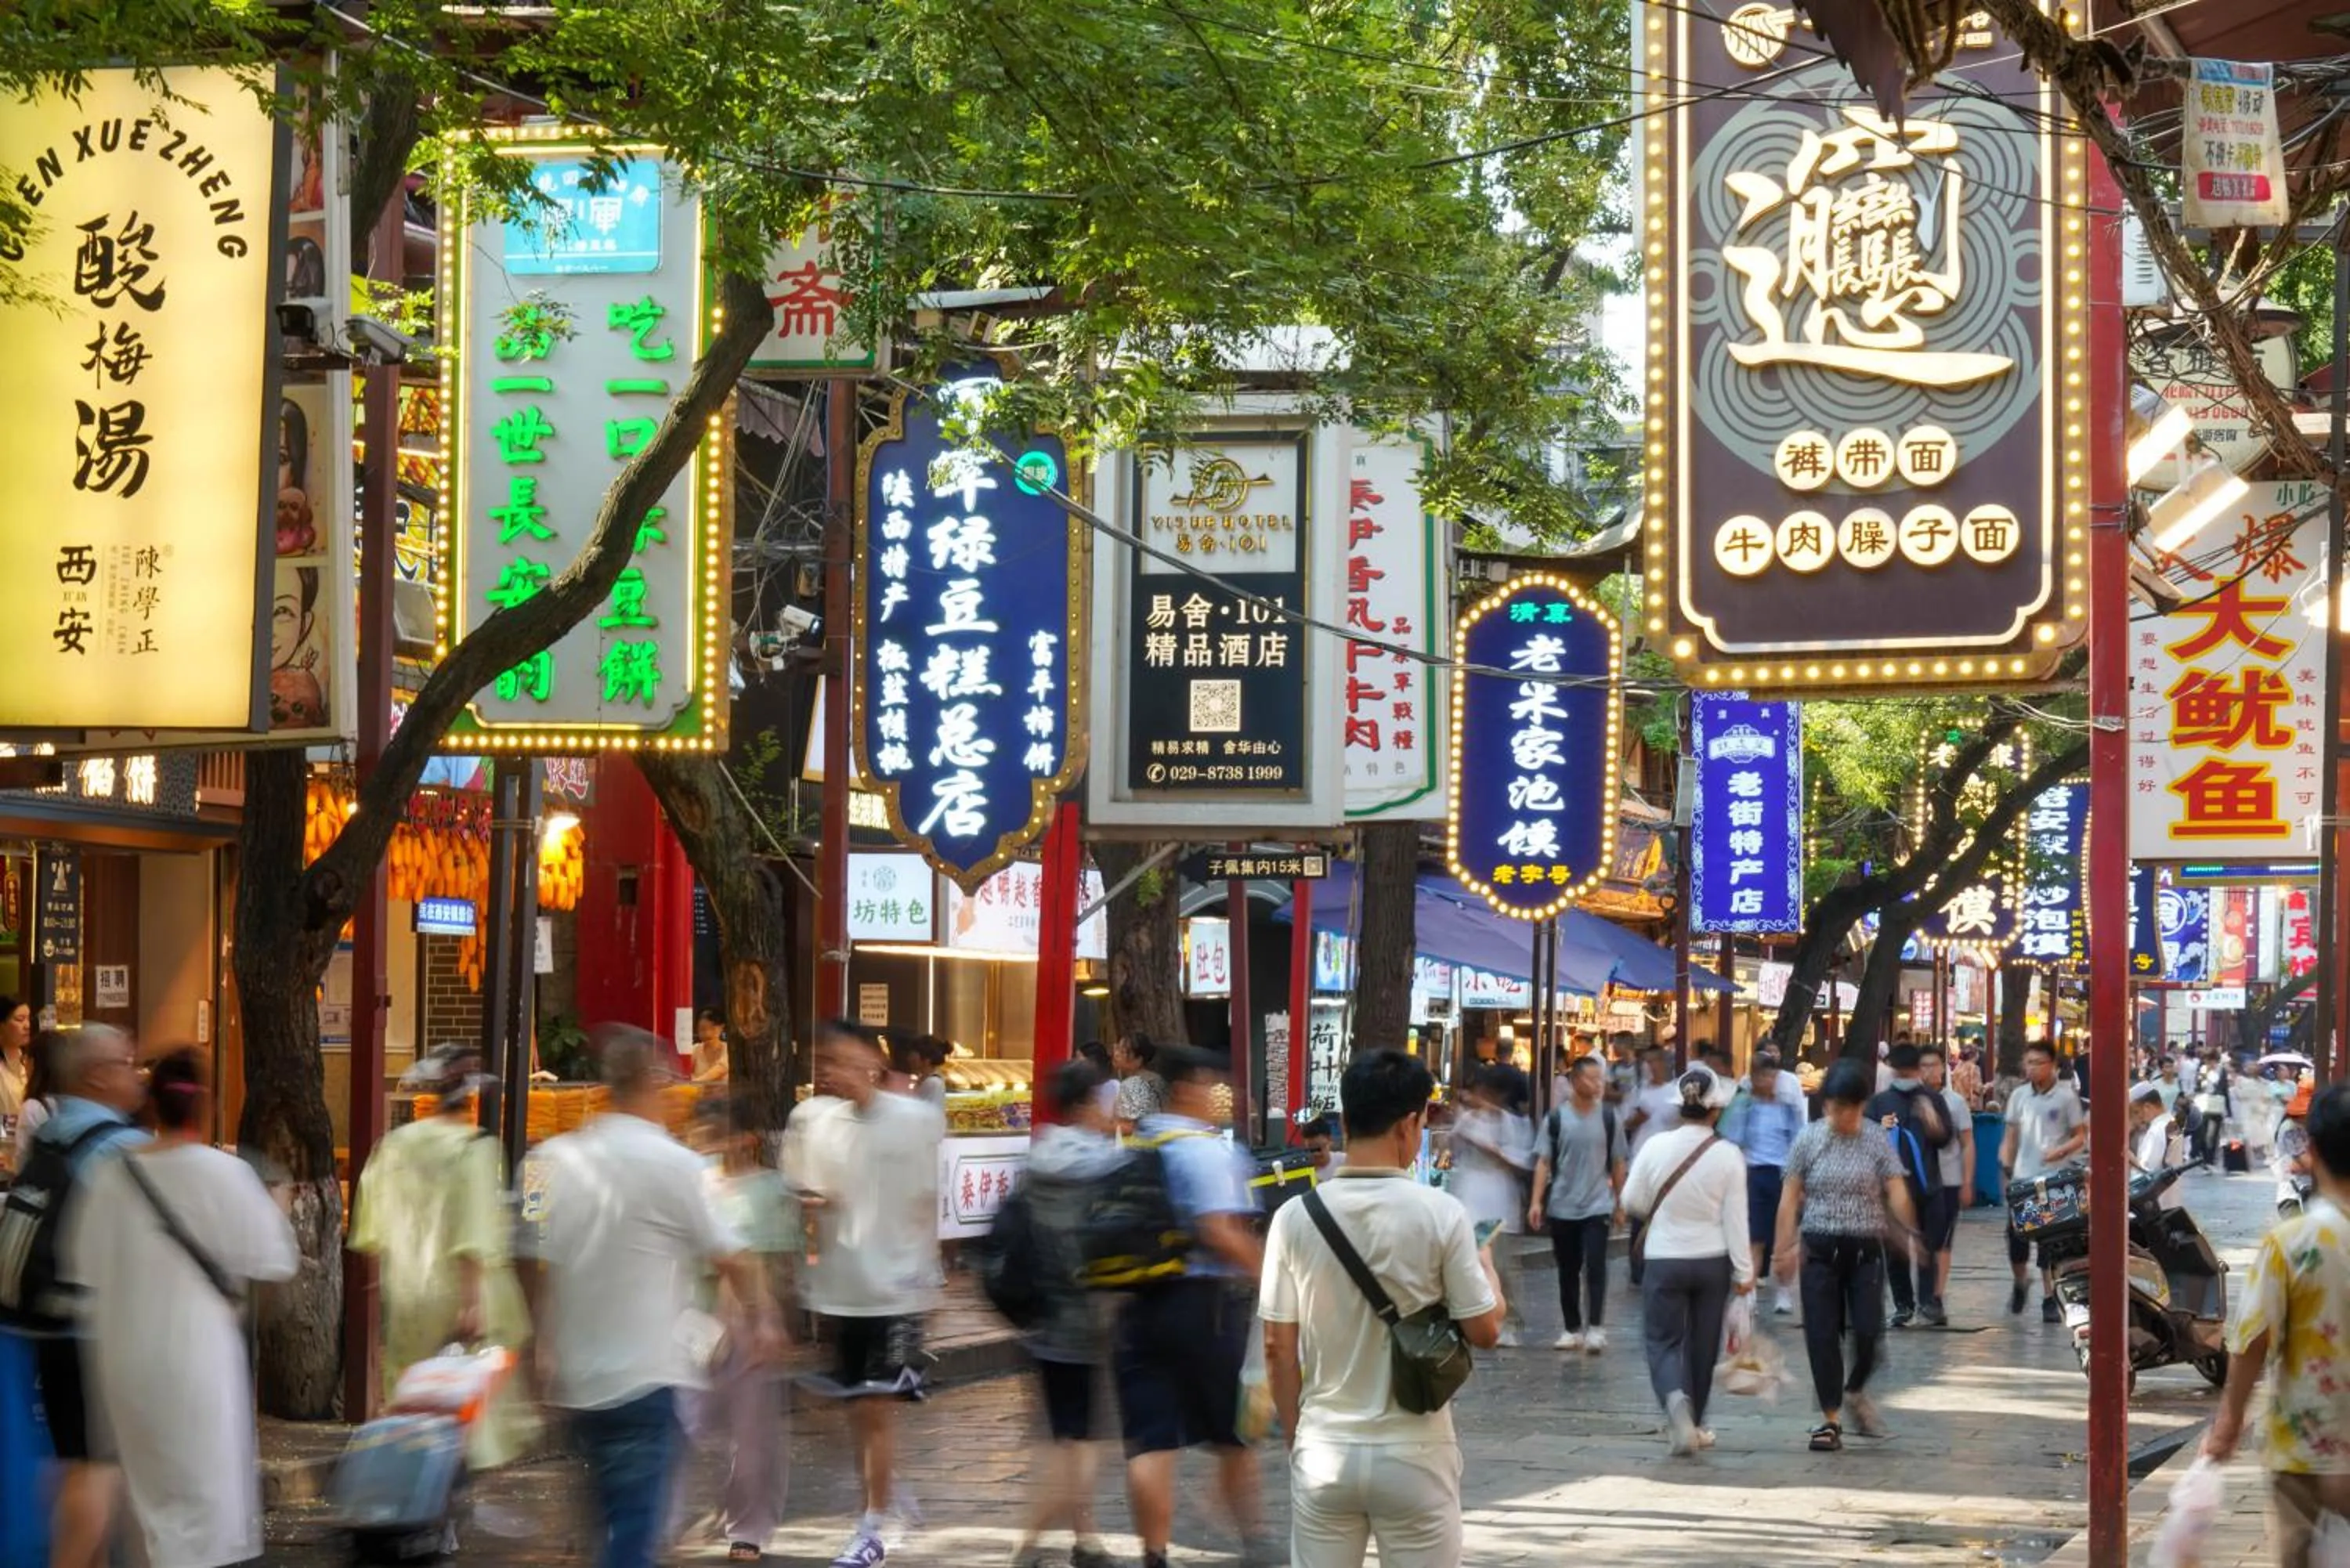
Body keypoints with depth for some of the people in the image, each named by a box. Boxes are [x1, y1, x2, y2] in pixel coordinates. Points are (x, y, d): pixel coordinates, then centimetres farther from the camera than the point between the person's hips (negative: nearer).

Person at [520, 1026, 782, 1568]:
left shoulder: (557, 1158, 4)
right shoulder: (672, 1164, -10)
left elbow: (536, 1265, 8)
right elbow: (730, 1257, -4)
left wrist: (546, 1348, 19)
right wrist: (765, 1318, 12)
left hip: (577, 1379, 6)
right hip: (644, 1377, -6)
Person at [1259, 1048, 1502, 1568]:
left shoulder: (1295, 1218, -4)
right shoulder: (1441, 1214, -10)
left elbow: (1278, 1349, 1)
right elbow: (1484, 1329, -4)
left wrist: (1296, 1437, 13)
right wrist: (1486, 1267, 16)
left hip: (1324, 1453, 2)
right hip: (1413, 1456, -2)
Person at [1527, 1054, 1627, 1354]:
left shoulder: (1609, 1117, -1)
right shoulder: (1556, 1118, -2)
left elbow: (1617, 1163, 5)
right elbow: (1543, 1162, -1)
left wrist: (1621, 1201, 5)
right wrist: (1536, 1201, -8)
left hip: (1597, 1206, -1)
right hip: (1562, 1207, 1)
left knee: (1595, 1267, -12)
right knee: (1567, 1271, 9)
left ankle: (1596, 1329, -10)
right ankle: (1572, 1329, 18)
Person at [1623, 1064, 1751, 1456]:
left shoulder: (1656, 1146, -9)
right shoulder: (1728, 1155, -10)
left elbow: (1632, 1202, -1)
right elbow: (1736, 1217, -8)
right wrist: (1744, 1271, -1)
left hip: (1665, 1260, -1)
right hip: (1712, 1261, 1)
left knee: (1663, 1340, 5)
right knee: (1703, 1345, 15)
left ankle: (1676, 1399, -24)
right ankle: (1693, 1424, 24)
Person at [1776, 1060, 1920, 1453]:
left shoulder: (1876, 1139, 0)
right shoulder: (1809, 1139, 1)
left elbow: (1896, 1192, -6)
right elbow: (1790, 1197, 3)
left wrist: (1909, 1231, -24)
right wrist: (1785, 1247, -4)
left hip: (1865, 1248, 0)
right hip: (1820, 1247, 0)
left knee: (1868, 1331, -7)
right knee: (1822, 1334, -2)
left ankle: (1855, 1392, 23)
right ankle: (1831, 1419, 8)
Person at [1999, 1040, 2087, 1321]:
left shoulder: (2066, 1096, -4)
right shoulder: (2019, 1096, 8)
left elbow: (2081, 1137, -2)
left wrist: (2060, 1151, -19)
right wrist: (2006, 1167, 2)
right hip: (2022, 1177, 3)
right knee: (2016, 1235, 2)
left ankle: (2050, 1298, 7)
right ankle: (2020, 1282, 28)